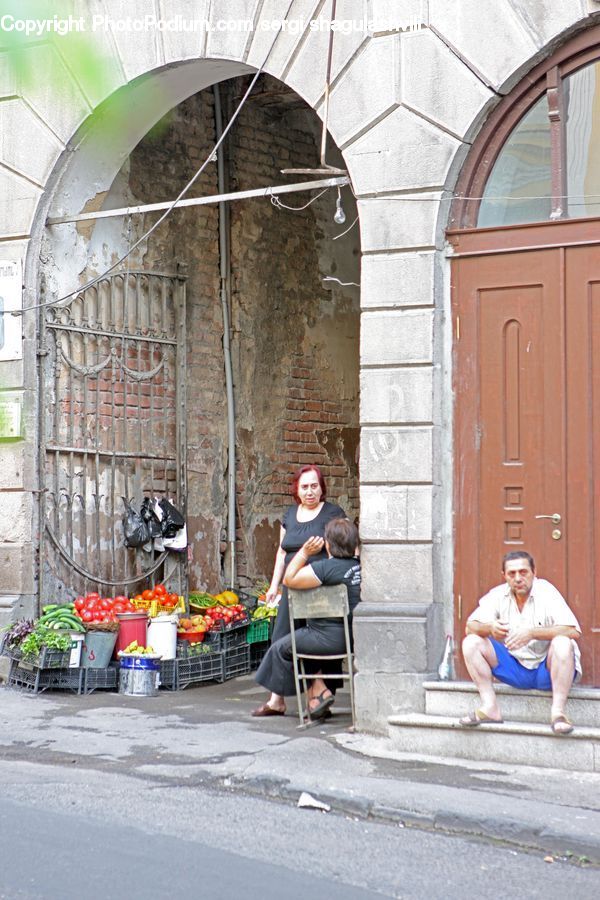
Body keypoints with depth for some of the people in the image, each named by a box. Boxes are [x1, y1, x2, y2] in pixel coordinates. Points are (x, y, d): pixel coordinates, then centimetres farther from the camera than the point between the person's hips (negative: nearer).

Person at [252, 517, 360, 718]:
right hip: (354, 638, 8)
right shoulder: (360, 566, 0)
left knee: (281, 647, 13)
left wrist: (304, 552, -4)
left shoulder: (326, 567, -19)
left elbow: (289, 579, -10)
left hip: (329, 637, -8)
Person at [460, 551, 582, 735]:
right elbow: (470, 626, -6)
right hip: (515, 669, 4)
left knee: (562, 643, -34)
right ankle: (490, 708, -11)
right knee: (471, 643, -11)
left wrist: (532, 633, -37)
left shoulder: (546, 592, -15)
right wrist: (490, 628, -29)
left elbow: (574, 631, -27)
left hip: (547, 671, -4)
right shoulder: (498, 595, -1)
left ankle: (558, 711, -28)